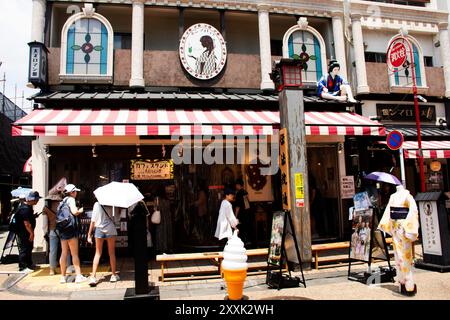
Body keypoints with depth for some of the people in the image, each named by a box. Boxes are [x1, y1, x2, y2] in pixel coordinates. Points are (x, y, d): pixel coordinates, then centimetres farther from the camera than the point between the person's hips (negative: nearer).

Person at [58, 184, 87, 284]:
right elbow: (74, 212, -22)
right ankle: (78, 276, -1)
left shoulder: (63, 201, 18)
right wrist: (80, 210, -1)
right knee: (74, 254, -4)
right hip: (70, 228, -8)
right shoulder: (71, 199, -7)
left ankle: (63, 276, 14)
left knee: (64, 253, 10)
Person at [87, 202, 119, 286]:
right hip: (110, 229, 0)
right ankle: (114, 275, 17)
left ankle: (93, 277, 3)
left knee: (97, 253, 10)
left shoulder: (97, 204, -3)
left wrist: (89, 234, 4)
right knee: (111, 253, 11)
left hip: (99, 229, 1)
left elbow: (93, 220, -1)